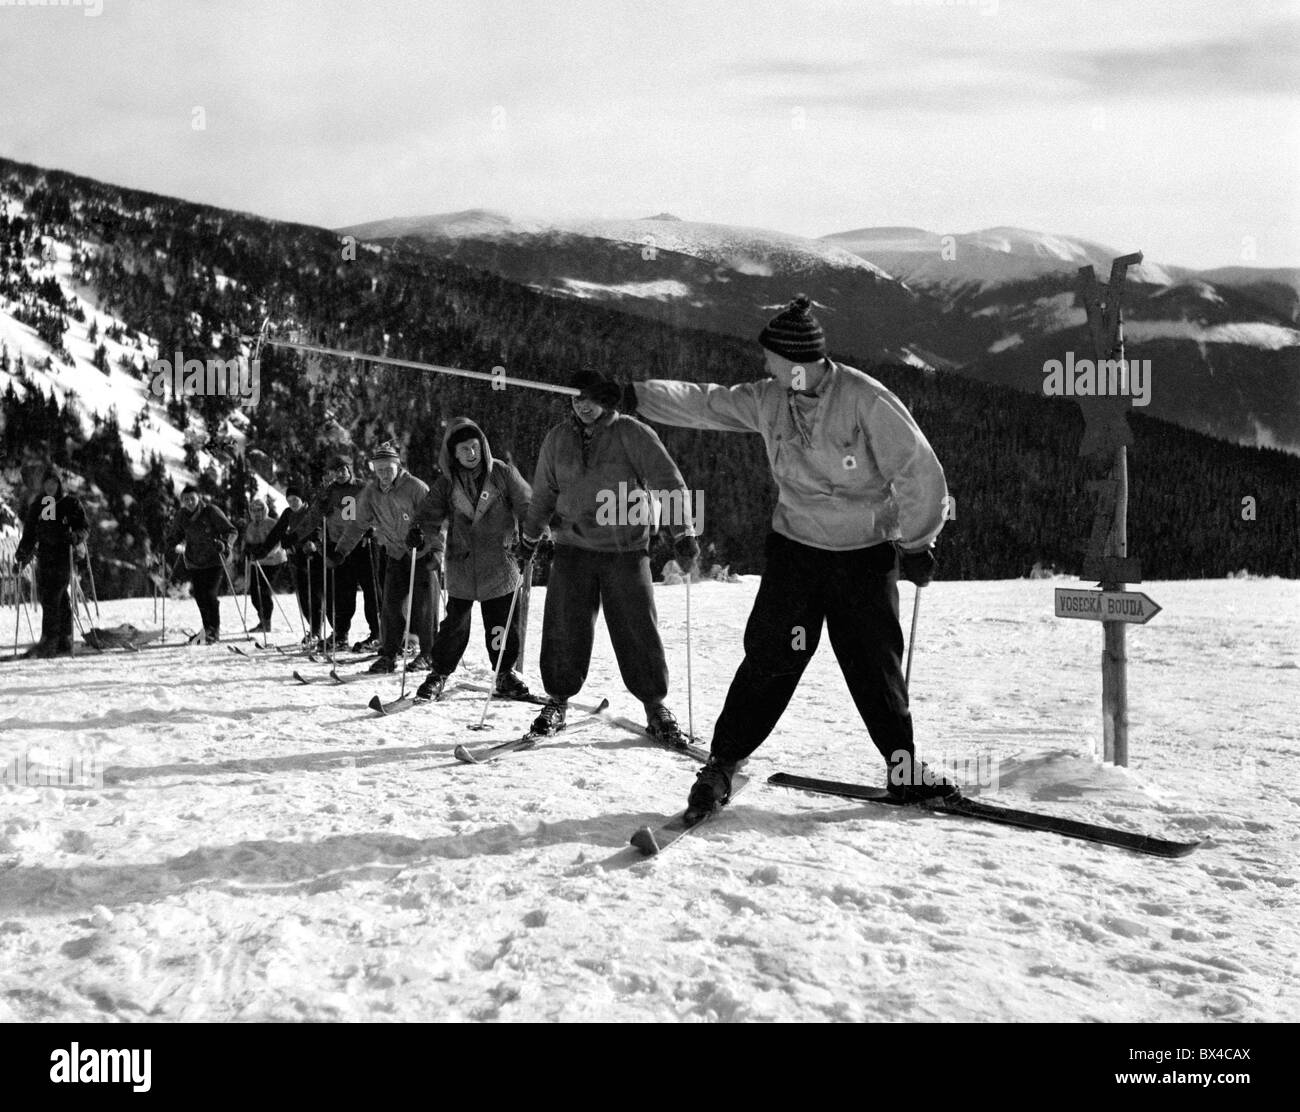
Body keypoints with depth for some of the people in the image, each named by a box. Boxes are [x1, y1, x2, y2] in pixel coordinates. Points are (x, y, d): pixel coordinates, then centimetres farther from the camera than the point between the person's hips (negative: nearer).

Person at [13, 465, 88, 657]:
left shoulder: (70, 504, -1)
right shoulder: (37, 505, 13)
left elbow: (84, 527, -2)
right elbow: (29, 534, 17)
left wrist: (76, 537, -25)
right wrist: (20, 559, 14)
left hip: (62, 556, -6)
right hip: (44, 557, 6)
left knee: (52, 599, -13)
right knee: (44, 596, 3)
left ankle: (49, 642, -14)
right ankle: (63, 641, 8)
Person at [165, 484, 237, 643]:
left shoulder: (211, 511, -10)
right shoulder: (182, 517, 4)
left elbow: (232, 531, -9)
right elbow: (173, 537, 18)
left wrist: (226, 544, -26)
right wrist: (174, 546, -3)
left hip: (214, 561, -5)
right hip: (194, 563, 5)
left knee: (210, 594, -15)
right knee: (200, 596, 4)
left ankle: (214, 631, -6)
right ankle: (208, 629, 21)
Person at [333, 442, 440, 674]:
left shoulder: (416, 488, -16)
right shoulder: (371, 492, 1)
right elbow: (357, 524, 10)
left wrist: (437, 550, -23)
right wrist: (341, 549, 7)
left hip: (422, 554, -5)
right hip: (396, 556, 5)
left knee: (423, 606, -4)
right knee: (391, 604, -1)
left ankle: (428, 654, 8)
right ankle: (388, 654, 5)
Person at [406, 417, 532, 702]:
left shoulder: (503, 473, -2)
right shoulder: (446, 483, 4)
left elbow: (527, 505, -1)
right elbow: (431, 512, 2)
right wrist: (418, 530, -19)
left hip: (500, 563, -1)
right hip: (461, 566, 1)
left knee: (503, 623, 5)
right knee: (454, 623, 4)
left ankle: (505, 673, 23)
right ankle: (439, 673, 19)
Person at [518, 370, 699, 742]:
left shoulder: (631, 433, -4)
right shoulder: (557, 439, 8)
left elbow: (667, 480, -7)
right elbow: (543, 494, 20)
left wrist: (683, 531, -14)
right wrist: (530, 537, 26)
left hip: (626, 548, -2)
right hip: (573, 547, 2)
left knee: (639, 628, -1)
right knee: (565, 628, -1)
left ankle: (655, 705, 11)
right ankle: (558, 700, 14)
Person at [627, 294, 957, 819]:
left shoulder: (865, 399, -16)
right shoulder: (768, 400, -4)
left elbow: (917, 470, -12)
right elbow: (703, 402, 7)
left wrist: (917, 543, -9)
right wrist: (637, 394, 5)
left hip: (867, 553, -2)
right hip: (795, 546, 2)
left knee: (876, 666, 4)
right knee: (771, 657, -4)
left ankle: (904, 769, 21)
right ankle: (723, 761, 7)